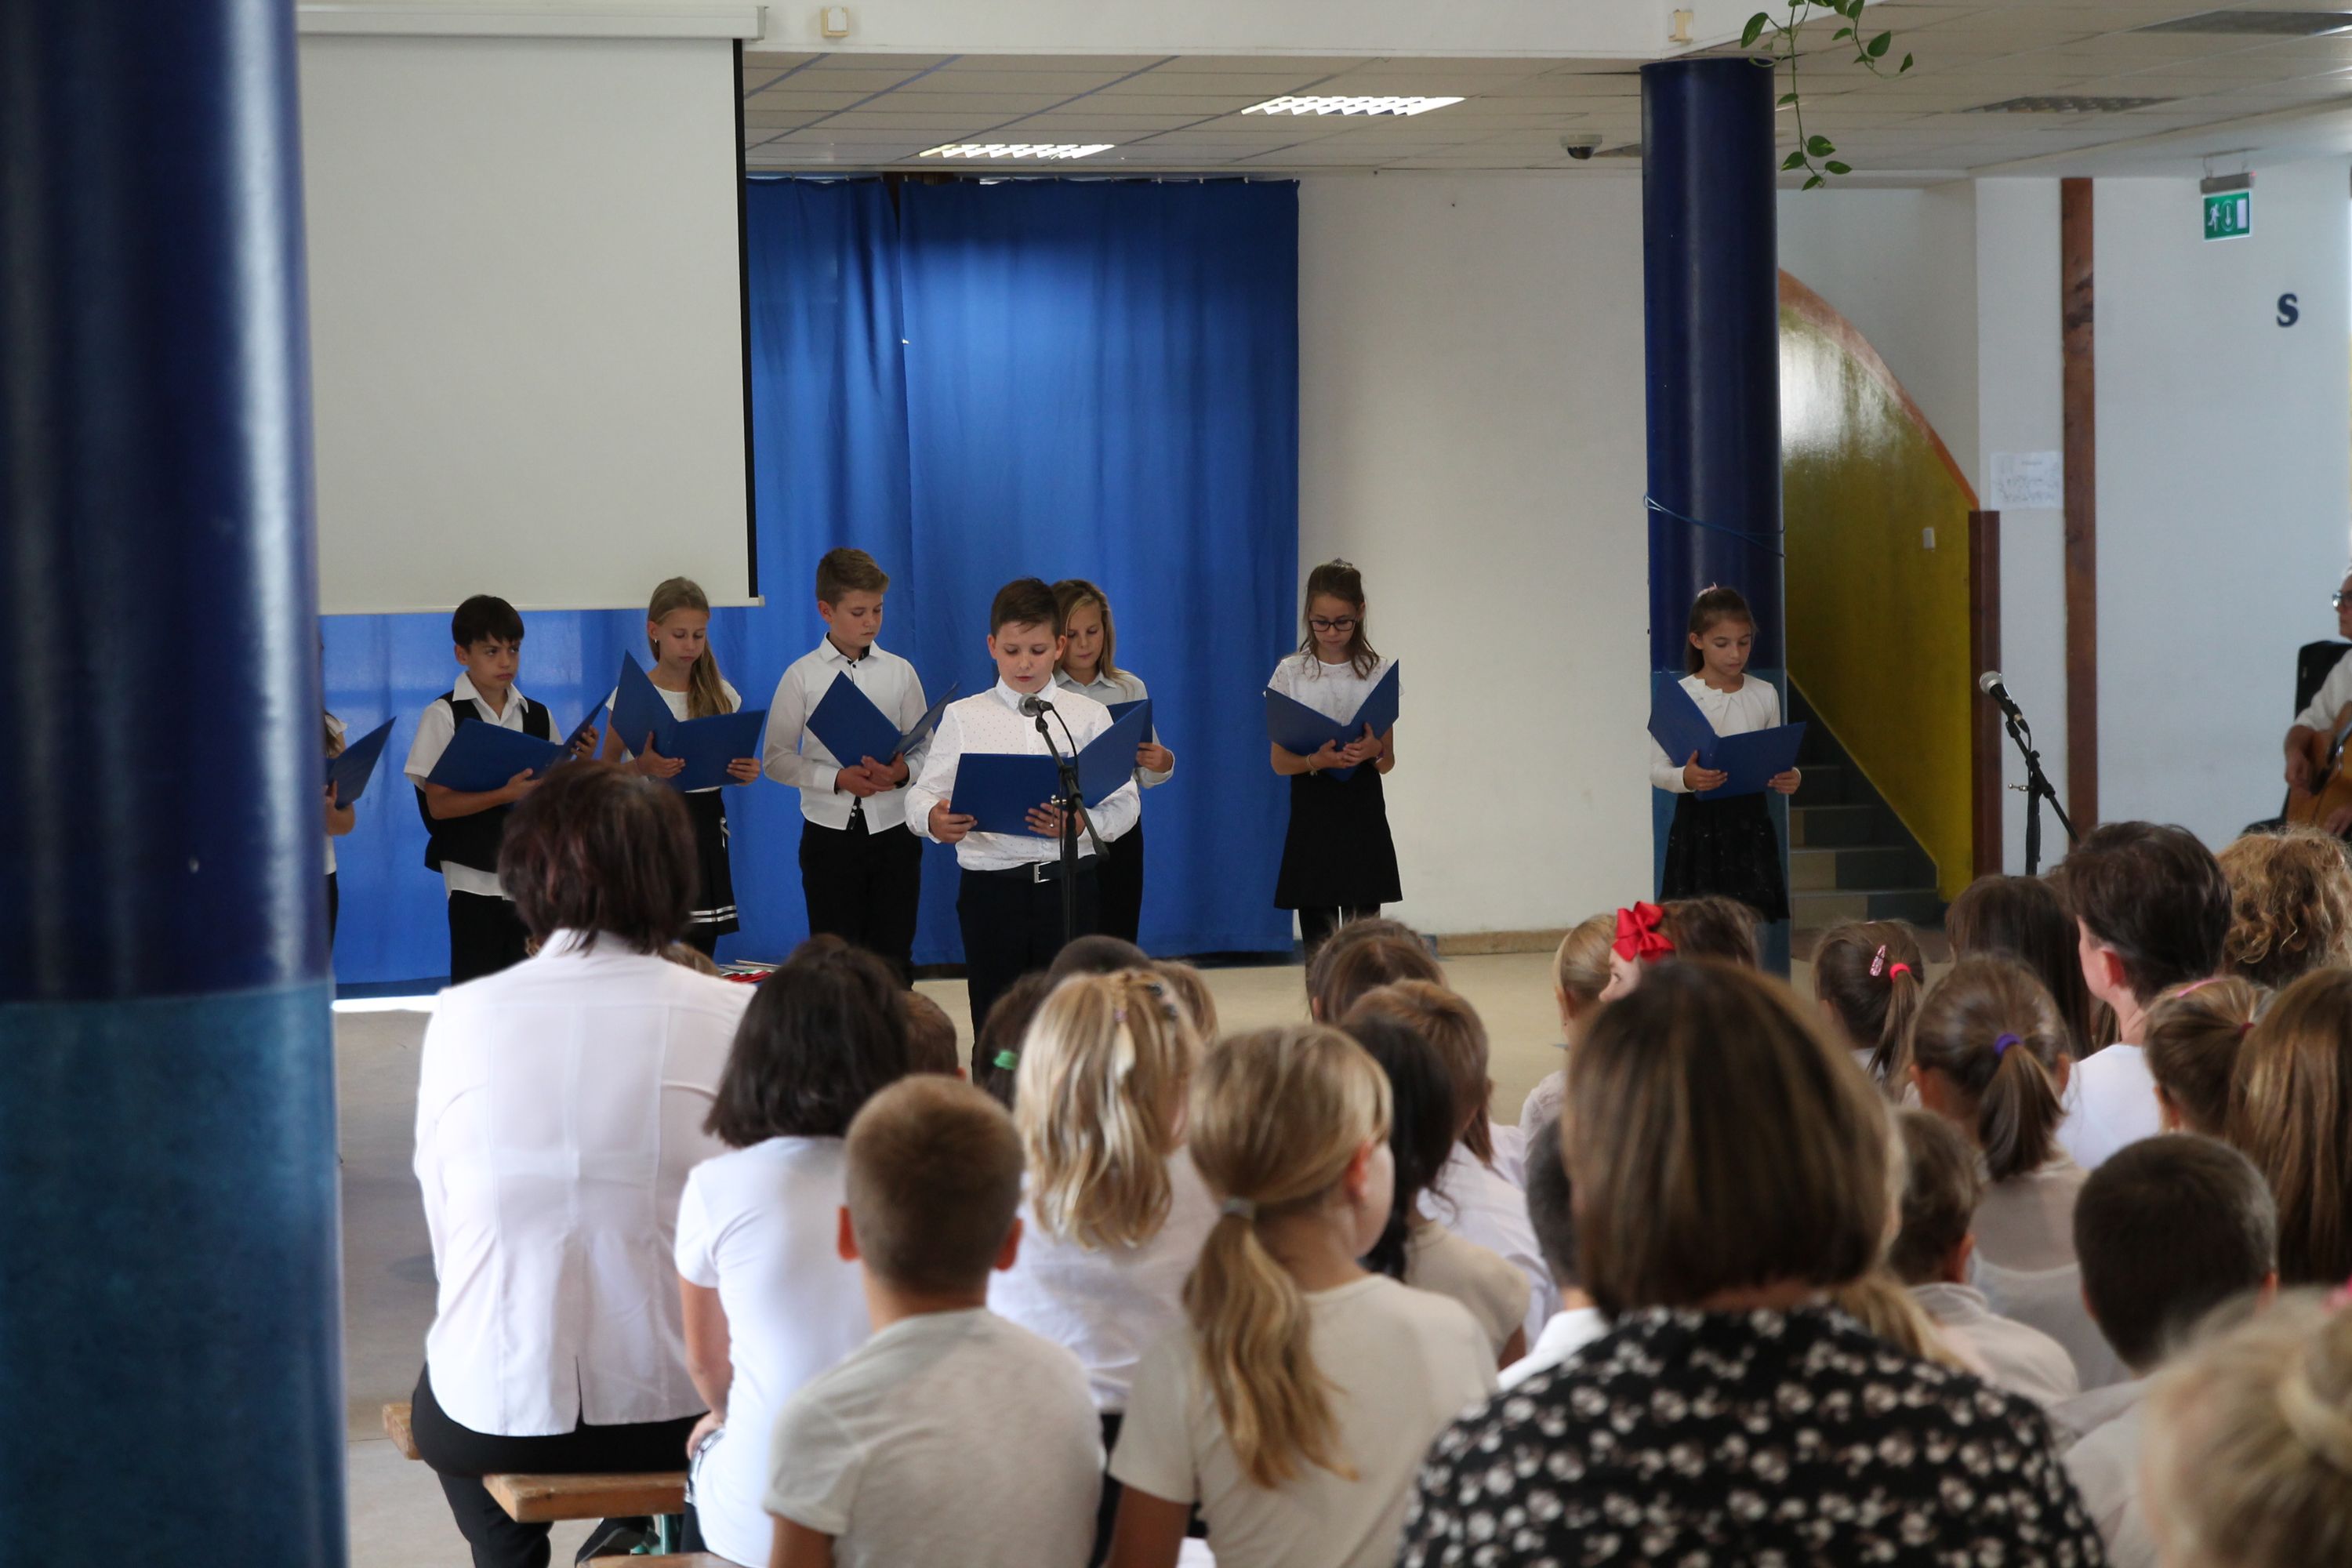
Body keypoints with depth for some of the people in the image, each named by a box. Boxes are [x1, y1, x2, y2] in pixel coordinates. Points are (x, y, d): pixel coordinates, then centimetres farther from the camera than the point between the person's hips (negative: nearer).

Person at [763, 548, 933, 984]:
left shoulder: (900, 673, 5)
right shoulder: (802, 677, -1)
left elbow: (926, 748, 8)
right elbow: (776, 759, -1)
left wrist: (903, 772, -15)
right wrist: (838, 779, -15)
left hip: (893, 832, 1)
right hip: (829, 832, -1)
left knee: (894, 960, 5)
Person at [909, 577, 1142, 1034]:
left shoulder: (1089, 716, 7)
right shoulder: (963, 717, 7)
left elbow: (1125, 803, 3)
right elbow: (922, 794, 1)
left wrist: (1081, 824, -18)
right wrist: (933, 820, -23)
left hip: (1068, 884, 0)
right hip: (992, 887, 0)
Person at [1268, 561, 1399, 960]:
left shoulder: (1379, 672, 3)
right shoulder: (1290, 674, 1)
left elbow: (1388, 762, 6)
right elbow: (1280, 761, -1)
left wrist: (1373, 751, -18)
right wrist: (1317, 760, -21)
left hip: (1364, 811, 0)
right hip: (1312, 811, 0)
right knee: (1317, 942, 2)